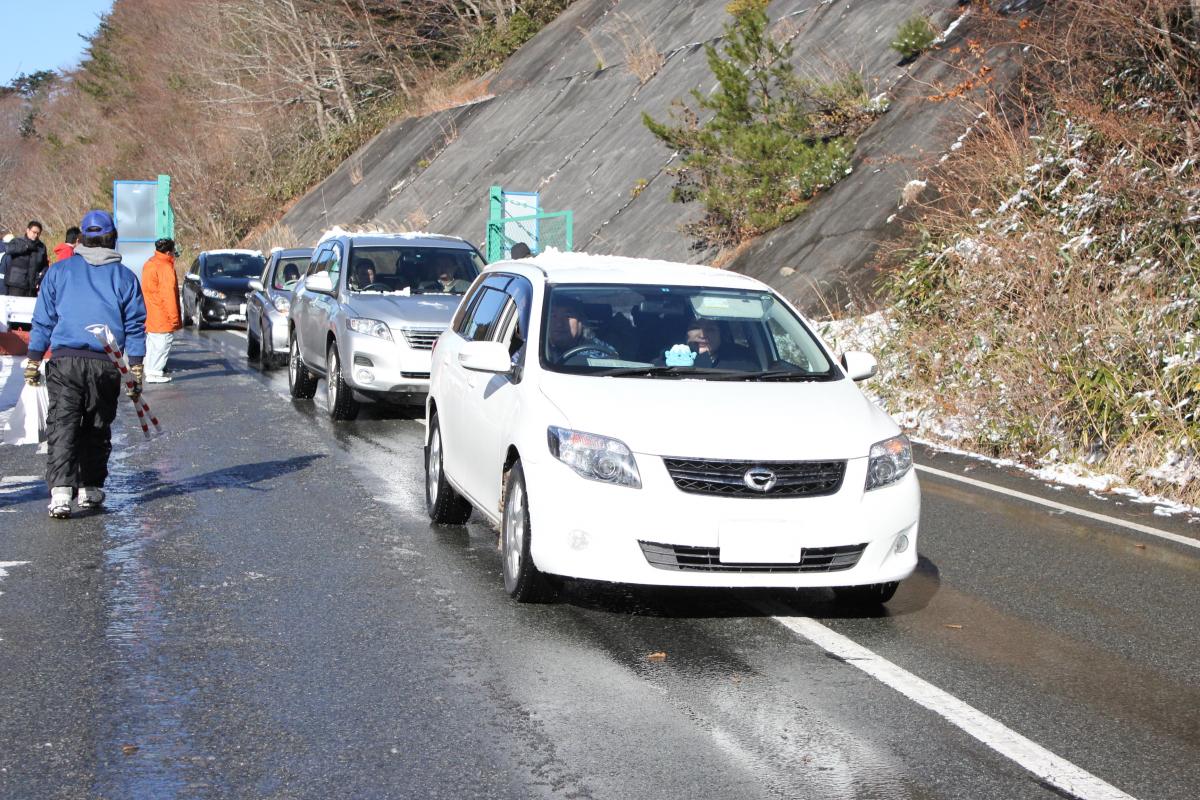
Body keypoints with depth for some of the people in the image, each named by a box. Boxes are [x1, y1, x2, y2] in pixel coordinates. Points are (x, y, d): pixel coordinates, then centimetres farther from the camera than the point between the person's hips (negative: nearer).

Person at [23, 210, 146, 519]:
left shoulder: (59, 271, 7)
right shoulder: (124, 276, 6)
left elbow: (42, 320, 7)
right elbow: (135, 327, 4)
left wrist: (33, 362, 11)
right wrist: (135, 372, 7)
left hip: (64, 361, -1)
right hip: (105, 365, 1)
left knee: (62, 425, -4)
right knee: (97, 428, 14)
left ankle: (60, 490, -19)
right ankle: (90, 488, 19)